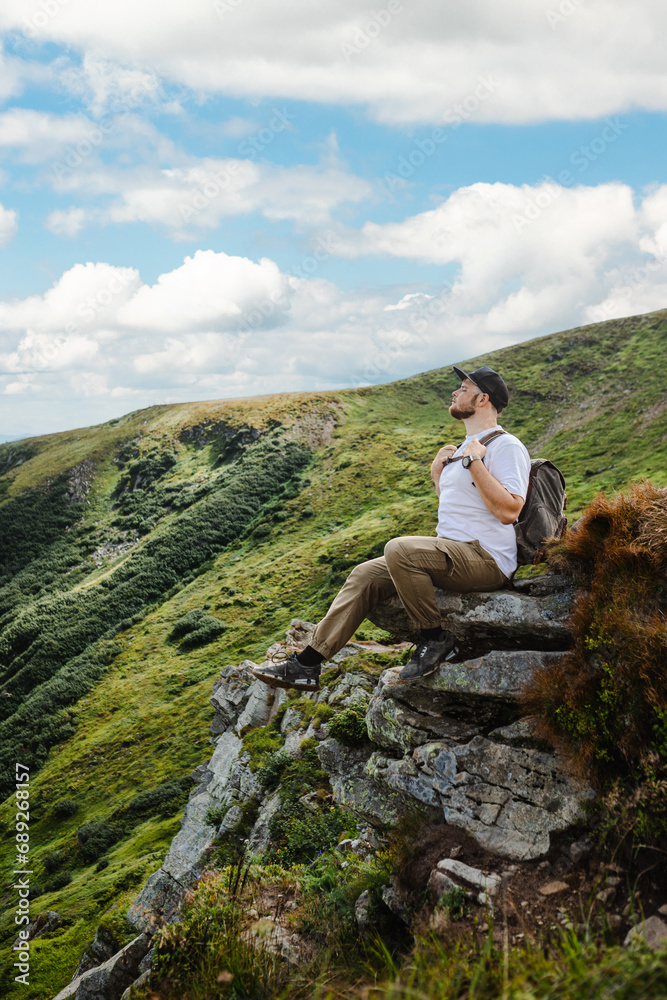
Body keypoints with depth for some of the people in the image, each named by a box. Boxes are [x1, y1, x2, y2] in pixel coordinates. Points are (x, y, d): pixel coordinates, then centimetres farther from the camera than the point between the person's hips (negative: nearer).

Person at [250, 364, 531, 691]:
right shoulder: (467, 446, 23)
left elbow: (508, 510, -22)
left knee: (400, 549, -33)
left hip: (486, 559, -9)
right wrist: (437, 474, 17)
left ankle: (435, 638, -14)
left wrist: (474, 462, -19)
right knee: (365, 574, -1)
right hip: (453, 553, 10)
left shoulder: (506, 447, -8)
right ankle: (306, 665, -1)